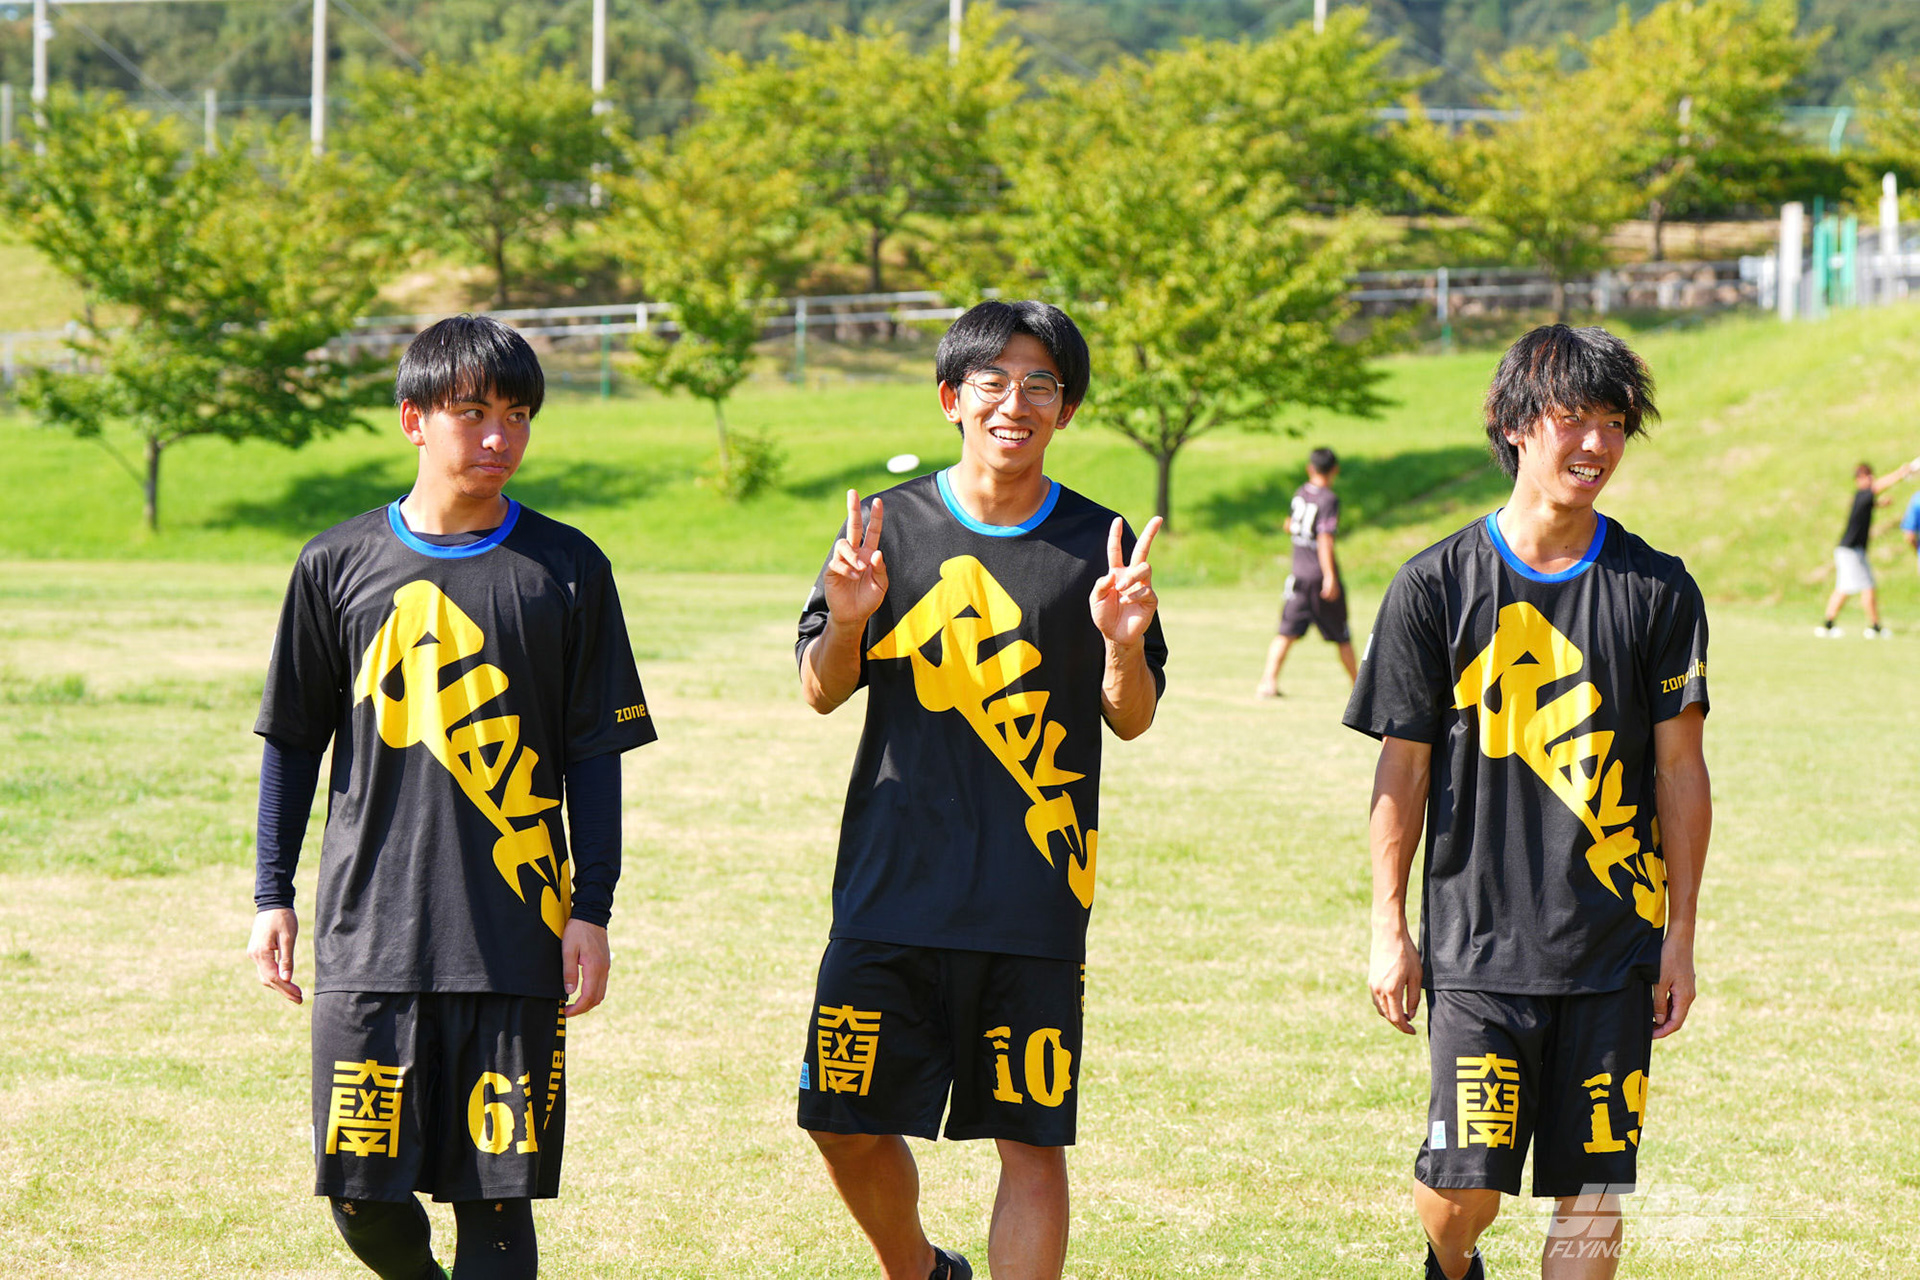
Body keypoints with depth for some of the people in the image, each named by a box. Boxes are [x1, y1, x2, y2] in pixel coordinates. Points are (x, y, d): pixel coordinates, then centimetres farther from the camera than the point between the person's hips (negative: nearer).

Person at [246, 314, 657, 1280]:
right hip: (368, 935, 1)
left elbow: (594, 756, 6)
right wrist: (272, 897, 7)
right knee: (361, 1193, 0)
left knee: (496, 1197, -2)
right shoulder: (339, 565, 5)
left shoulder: (567, 571, 4)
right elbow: (292, 742, 11)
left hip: (517, 941, 0)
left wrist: (592, 911, 1)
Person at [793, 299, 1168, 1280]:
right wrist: (847, 621, -12)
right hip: (891, 888, 1)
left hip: (1035, 904, -1)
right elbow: (822, 692, 9)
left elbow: (1131, 719, 5)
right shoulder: (890, 526, 4)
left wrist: (1122, 646, -16)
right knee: (847, 1125, 5)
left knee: (1032, 1145, -2)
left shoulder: (1096, 545, 3)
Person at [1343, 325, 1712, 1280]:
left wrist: (1679, 938, 3)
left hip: (1616, 949, 2)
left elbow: (1681, 773, 6)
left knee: (1593, 1195, 0)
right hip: (1476, 943, -1)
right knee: (1464, 1183, -6)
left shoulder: (1657, 590, 3)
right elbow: (1401, 770, 3)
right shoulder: (1436, 585, -1)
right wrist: (1388, 930, 0)